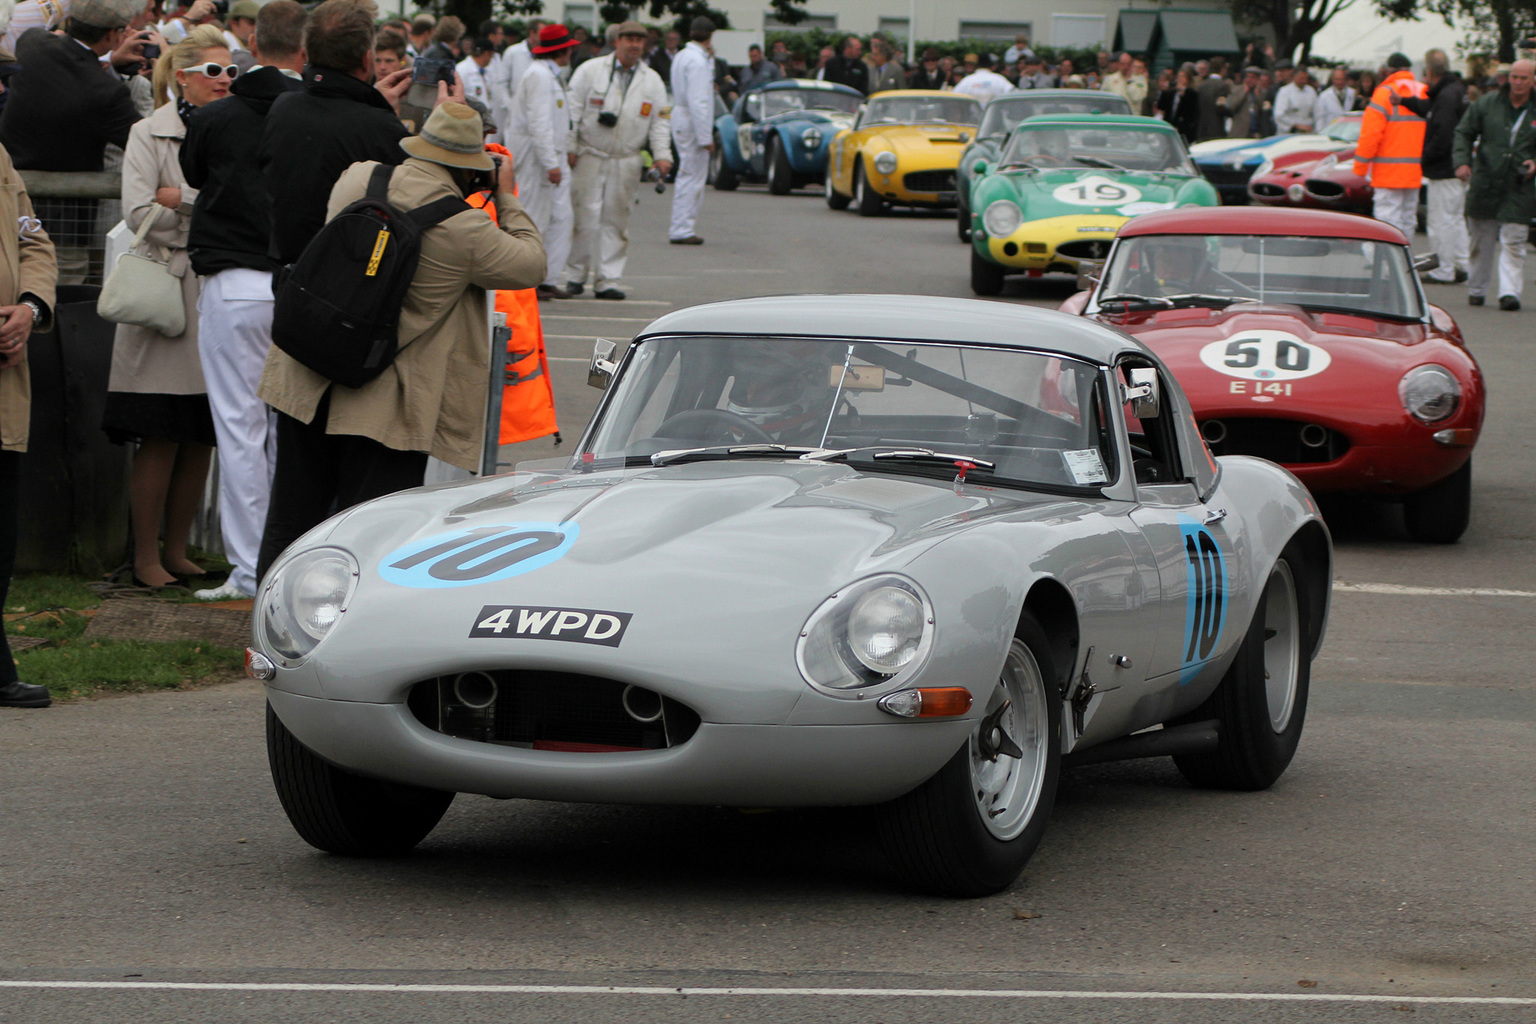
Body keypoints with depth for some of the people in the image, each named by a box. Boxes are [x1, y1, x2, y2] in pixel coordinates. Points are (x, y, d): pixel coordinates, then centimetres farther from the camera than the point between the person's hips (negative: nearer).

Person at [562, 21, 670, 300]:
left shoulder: (652, 81, 11)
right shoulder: (591, 71, 2)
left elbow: (659, 122, 11)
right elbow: (573, 110, 0)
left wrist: (662, 155, -3)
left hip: (627, 161, 3)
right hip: (590, 155, -3)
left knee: (616, 219, 2)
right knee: (587, 216, -7)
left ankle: (608, 280, 5)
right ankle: (575, 275, 4)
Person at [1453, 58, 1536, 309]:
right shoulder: (1487, 103, 4)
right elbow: (1463, 132, 11)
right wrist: (1462, 161, -3)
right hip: (1485, 183, 1)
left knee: (1513, 242, -7)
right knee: (1481, 241, 8)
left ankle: (1510, 291, -8)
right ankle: (1476, 289, 21)